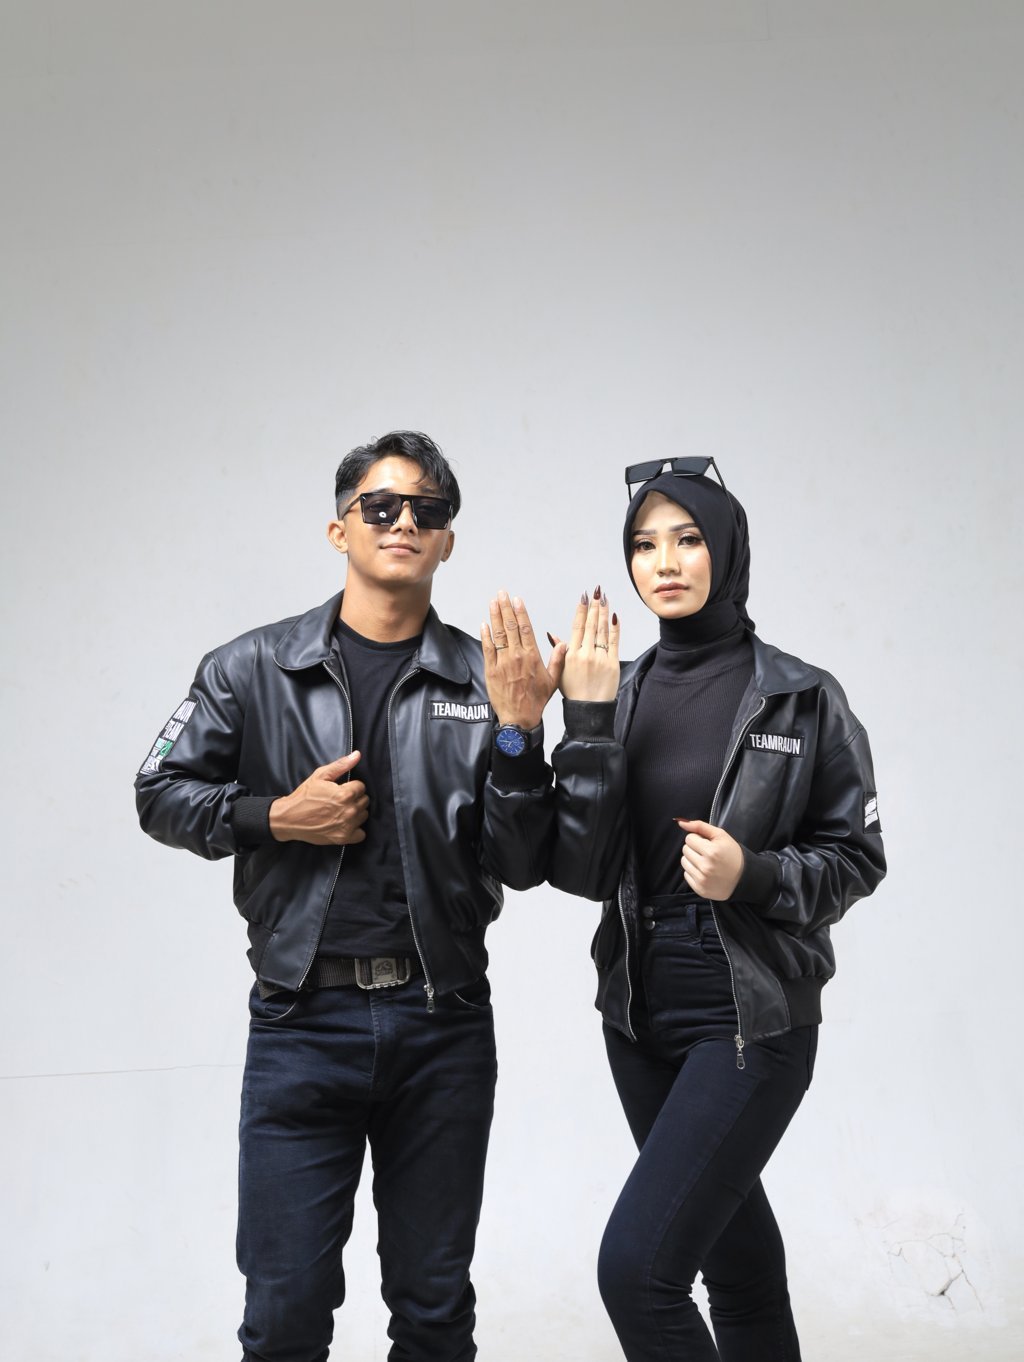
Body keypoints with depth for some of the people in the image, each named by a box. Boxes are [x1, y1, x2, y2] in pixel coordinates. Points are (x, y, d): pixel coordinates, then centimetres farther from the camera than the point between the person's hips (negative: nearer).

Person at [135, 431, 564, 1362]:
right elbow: (161, 793, 6)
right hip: (301, 1019, -1)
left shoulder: (483, 682, 1)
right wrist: (276, 818, -9)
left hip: (443, 1021, 1)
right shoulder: (254, 671, 1)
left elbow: (522, 865, -3)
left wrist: (514, 732, -16)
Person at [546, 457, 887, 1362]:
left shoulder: (802, 698, -7)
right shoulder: (622, 693, 2)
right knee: (731, 1247, 18)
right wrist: (588, 723, -16)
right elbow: (583, 872, -6)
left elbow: (858, 859, -2)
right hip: (640, 1012, 5)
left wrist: (756, 875, -20)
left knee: (637, 1264, -12)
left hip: (752, 1019, -4)